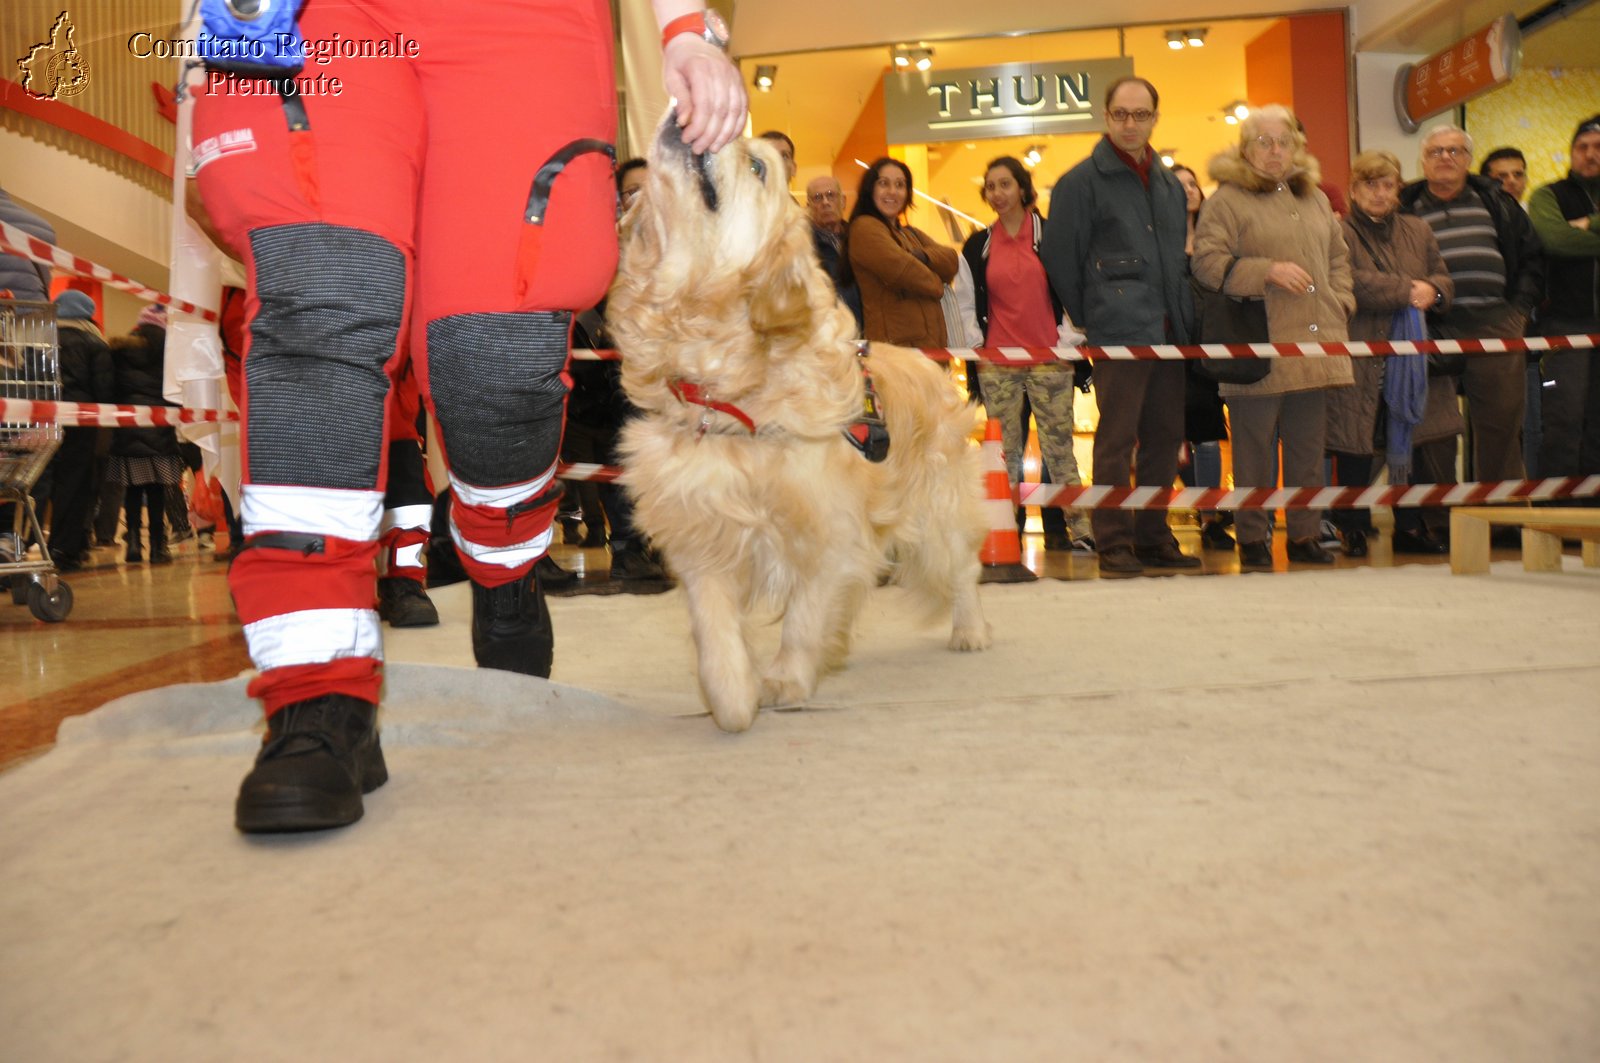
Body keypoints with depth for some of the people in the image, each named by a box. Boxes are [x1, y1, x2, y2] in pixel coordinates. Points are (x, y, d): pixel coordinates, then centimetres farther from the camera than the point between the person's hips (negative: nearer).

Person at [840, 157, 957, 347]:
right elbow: (900, 269, -15)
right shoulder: (864, 228, -4)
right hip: (895, 344, -8)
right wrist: (936, 284, 4)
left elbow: (951, 263, 7)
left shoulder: (912, 234, 24)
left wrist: (921, 256, -13)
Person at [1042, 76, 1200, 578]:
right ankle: (1114, 543, 2)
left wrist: (1184, 316, 14)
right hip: (1119, 331, -7)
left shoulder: (1170, 184, 18)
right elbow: (1060, 260, -4)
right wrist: (1088, 320, -1)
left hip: (1169, 332, 7)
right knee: (1117, 439, -5)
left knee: (1165, 437, 9)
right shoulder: (1082, 181, -2)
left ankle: (1153, 536, 19)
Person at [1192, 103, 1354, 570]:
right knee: (1255, 449, -1)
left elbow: (1337, 258, 26)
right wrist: (1268, 271, -17)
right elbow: (1207, 261, -11)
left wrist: (1340, 303, 11)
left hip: (1314, 344, 6)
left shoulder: (1315, 199, 20)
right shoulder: (1228, 199, -1)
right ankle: (1252, 539, 10)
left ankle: (1305, 535, 19)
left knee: (1308, 445, 10)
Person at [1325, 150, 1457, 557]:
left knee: (1408, 444, 7)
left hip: (1409, 361, 5)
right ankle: (1353, 531, 9)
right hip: (1359, 363, -5)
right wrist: (1406, 291, -15)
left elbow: (1445, 280, 17)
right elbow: (1349, 283, -16)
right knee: (1355, 448, -2)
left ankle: (1409, 527, 18)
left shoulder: (1417, 230, 19)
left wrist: (1432, 291, -7)